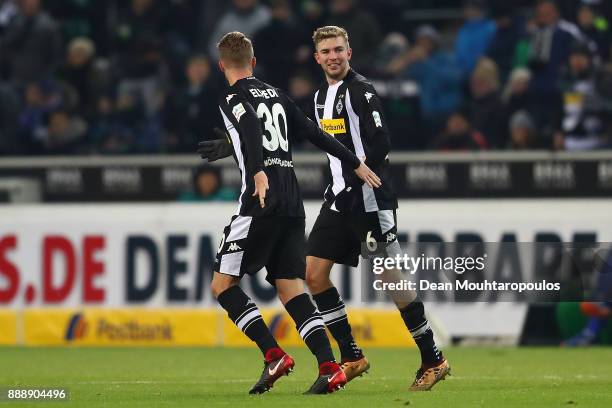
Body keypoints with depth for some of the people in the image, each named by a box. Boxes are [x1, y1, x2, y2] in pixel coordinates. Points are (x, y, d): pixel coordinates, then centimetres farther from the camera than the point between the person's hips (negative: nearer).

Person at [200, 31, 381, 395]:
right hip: (293, 204, 7)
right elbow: (314, 133, 19)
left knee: (223, 283, 1)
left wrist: (258, 173, -36)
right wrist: (356, 164, 27)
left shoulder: (232, 99, -1)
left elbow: (251, 128, -22)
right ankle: (330, 368, -11)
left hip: (261, 203, -7)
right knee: (290, 288, 4)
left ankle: (274, 355, -11)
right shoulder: (276, 95, 19)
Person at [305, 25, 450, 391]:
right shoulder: (322, 96, 15)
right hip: (340, 197, 8)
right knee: (314, 274, 1)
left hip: (370, 199, -8)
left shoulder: (361, 91, -10)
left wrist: (357, 173, -25)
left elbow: (381, 143, -18)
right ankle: (352, 357, 8)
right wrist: (338, 185, 17)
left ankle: (433, 361, 2)